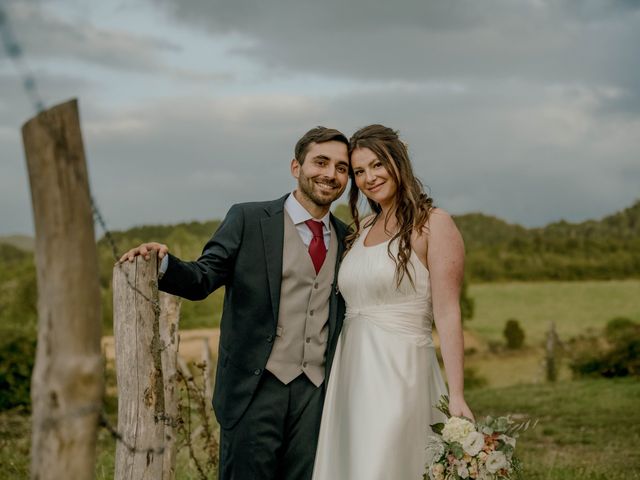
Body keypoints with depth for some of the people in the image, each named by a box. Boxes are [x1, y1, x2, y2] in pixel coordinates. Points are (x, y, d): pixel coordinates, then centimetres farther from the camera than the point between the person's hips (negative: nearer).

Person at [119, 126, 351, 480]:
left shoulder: (347, 239, 12)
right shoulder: (248, 220, 1)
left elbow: (345, 310, 14)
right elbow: (202, 280, -5)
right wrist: (163, 264, -23)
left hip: (317, 394, 4)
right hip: (256, 389, -3)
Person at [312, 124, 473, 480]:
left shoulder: (433, 224, -5)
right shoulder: (362, 229, 15)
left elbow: (447, 313, -11)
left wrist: (456, 395, -17)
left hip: (398, 370, -7)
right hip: (351, 373, 7)